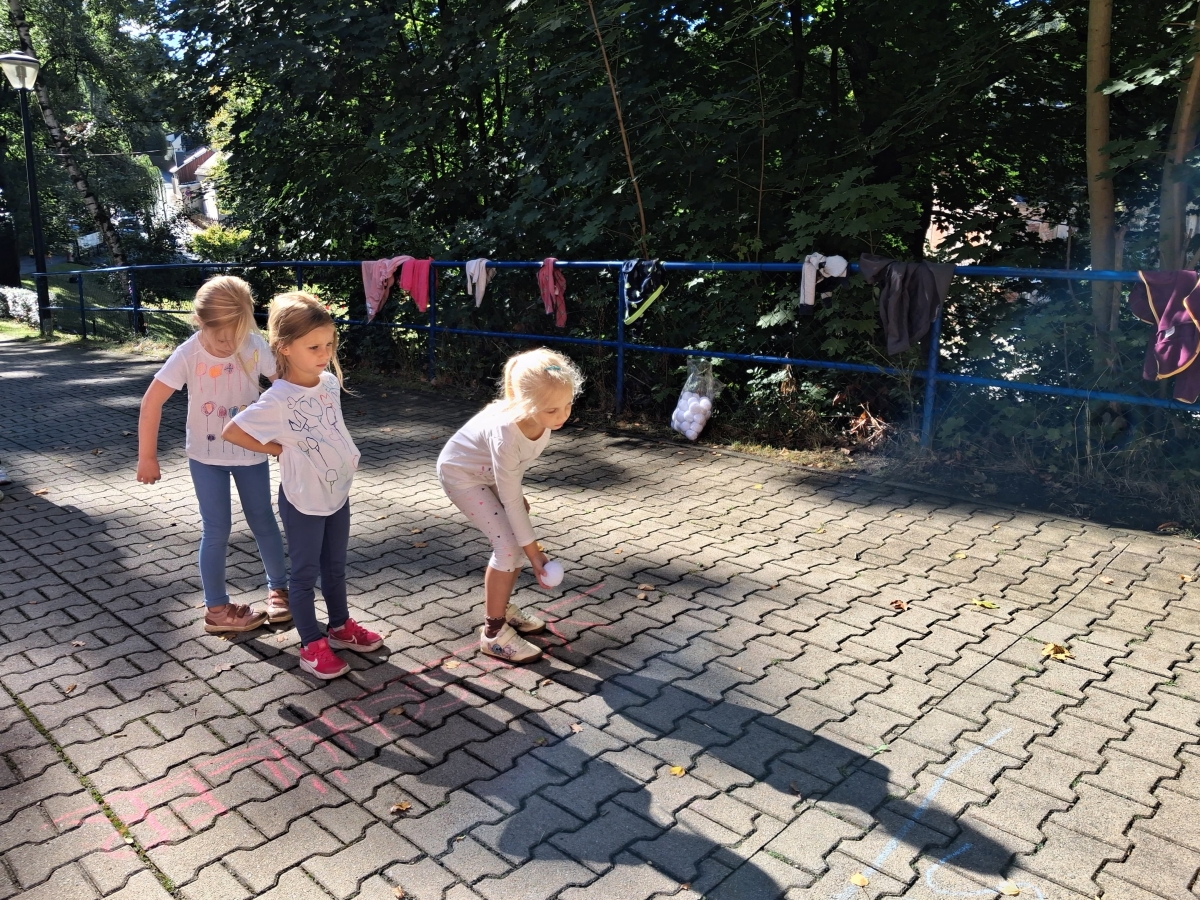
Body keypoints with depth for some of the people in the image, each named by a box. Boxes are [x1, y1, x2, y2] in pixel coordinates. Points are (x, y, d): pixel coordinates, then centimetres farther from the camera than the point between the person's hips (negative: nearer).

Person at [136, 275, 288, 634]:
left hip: (251, 452, 1)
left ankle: (278, 588, 31)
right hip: (206, 456, -1)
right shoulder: (188, 355, -19)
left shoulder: (255, 346, -17)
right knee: (216, 531, 4)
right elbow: (152, 402, -12)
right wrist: (147, 457, -9)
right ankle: (216, 608, 18)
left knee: (263, 522, 12)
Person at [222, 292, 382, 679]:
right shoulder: (278, 399, -23)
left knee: (335, 566, 22)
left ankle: (340, 626, 39)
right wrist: (278, 449, -14)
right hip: (303, 500, -6)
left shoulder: (330, 381, -3)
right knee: (306, 573, 10)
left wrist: (348, 455, 6)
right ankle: (312, 645, 24)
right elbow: (231, 432, -18)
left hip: (338, 492, 6)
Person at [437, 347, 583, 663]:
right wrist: (534, 553, -26)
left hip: (491, 472, 7)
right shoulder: (505, 433, -41)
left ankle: (503, 606, 28)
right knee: (509, 545, -13)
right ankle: (494, 632, 1)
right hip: (461, 474, -7)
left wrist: (517, 495, 10)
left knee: (517, 539, 5)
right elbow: (510, 500, -32)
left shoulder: (542, 416, -23)